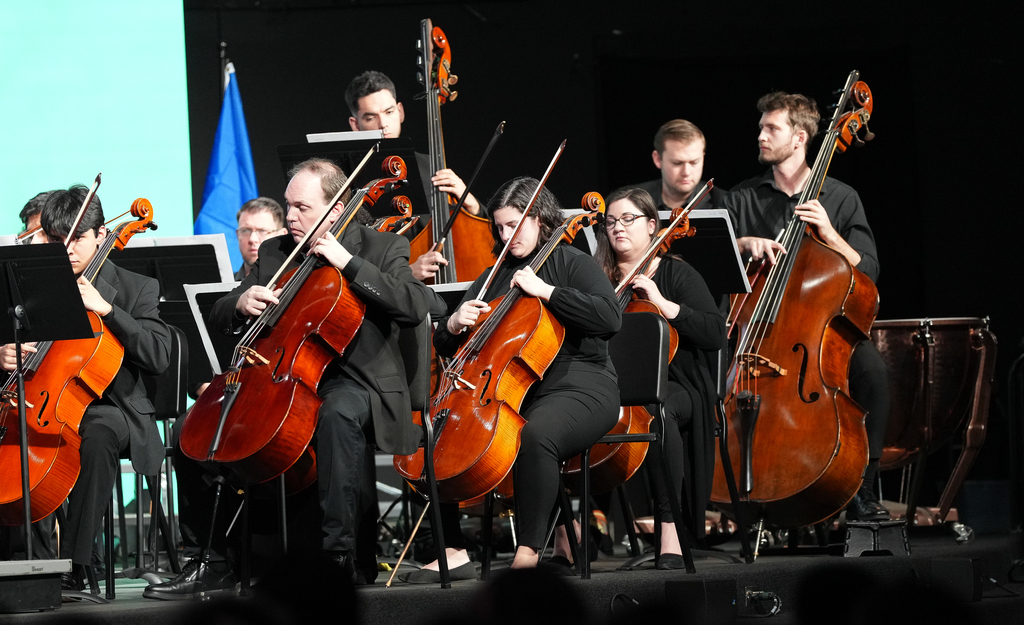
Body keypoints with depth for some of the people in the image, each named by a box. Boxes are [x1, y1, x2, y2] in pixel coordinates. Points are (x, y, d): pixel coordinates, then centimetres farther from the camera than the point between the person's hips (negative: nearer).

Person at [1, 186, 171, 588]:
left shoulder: (136, 289, 3)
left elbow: (158, 357, -11)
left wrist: (105, 308, -18)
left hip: (110, 407, -3)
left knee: (97, 437, -39)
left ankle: (73, 564, -40)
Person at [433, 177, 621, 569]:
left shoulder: (571, 263, 4)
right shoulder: (495, 278, 21)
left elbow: (609, 317, -15)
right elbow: (445, 346, 24)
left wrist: (545, 290, -15)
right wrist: (455, 324, 0)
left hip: (575, 385, -7)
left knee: (536, 433, -39)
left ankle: (530, 549, -35)